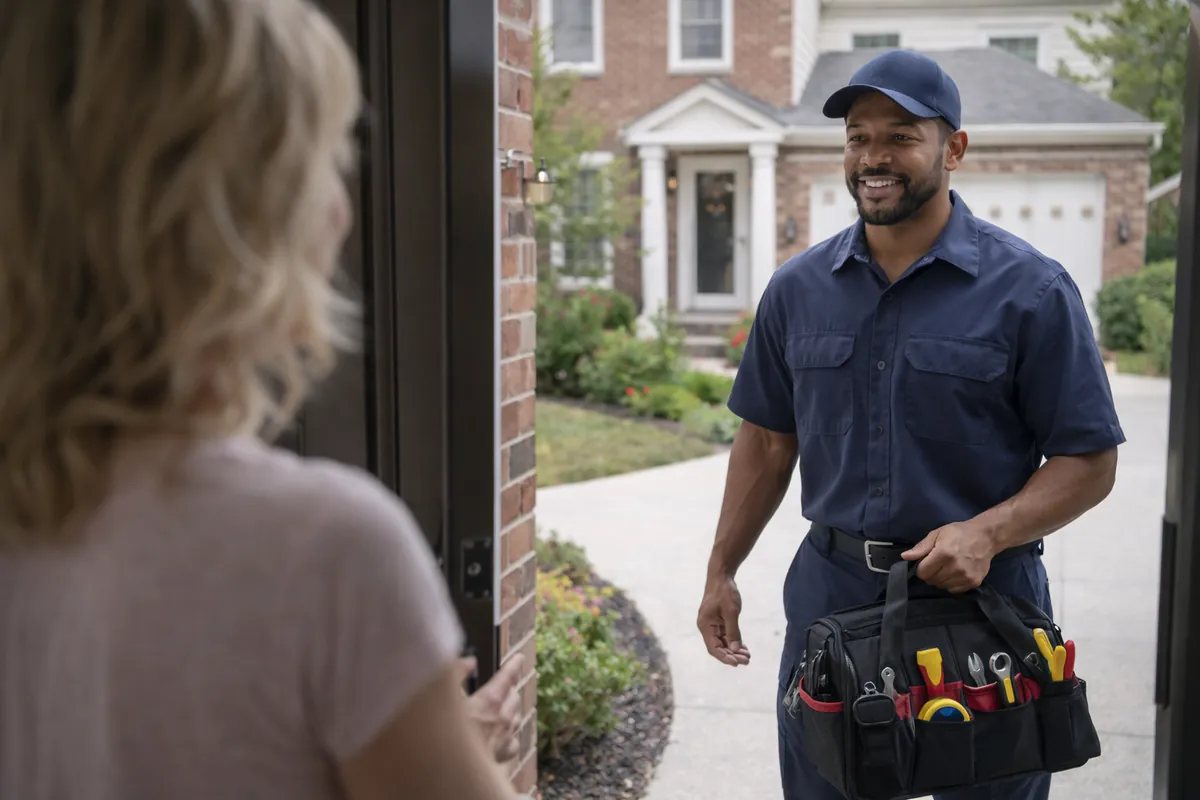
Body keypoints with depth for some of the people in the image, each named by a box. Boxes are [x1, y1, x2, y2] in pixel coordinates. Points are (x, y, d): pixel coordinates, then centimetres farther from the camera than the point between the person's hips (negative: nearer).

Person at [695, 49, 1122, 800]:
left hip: (980, 597, -3)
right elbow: (767, 441, 12)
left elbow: (1089, 462, -7)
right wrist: (722, 570, 9)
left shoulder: (1031, 289, -8)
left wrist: (987, 532, -23)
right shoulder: (798, 288, 4)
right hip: (829, 592, 3)